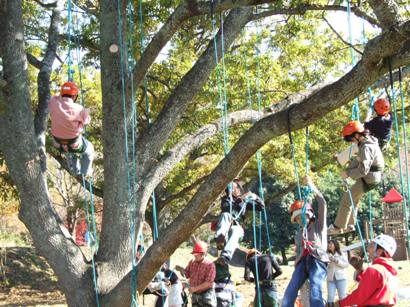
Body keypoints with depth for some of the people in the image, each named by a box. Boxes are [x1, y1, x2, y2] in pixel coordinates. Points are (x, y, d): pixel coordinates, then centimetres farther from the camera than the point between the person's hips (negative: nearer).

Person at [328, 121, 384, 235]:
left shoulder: (366, 148, -27)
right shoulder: (369, 140, 6)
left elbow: (363, 170, -32)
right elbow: (359, 159, 13)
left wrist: (348, 173, -21)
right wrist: (348, 169, 1)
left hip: (368, 179, -10)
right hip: (371, 176, 10)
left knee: (347, 199, -3)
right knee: (353, 198, 21)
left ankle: (338, 227, 5)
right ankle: (349, 224, 31)